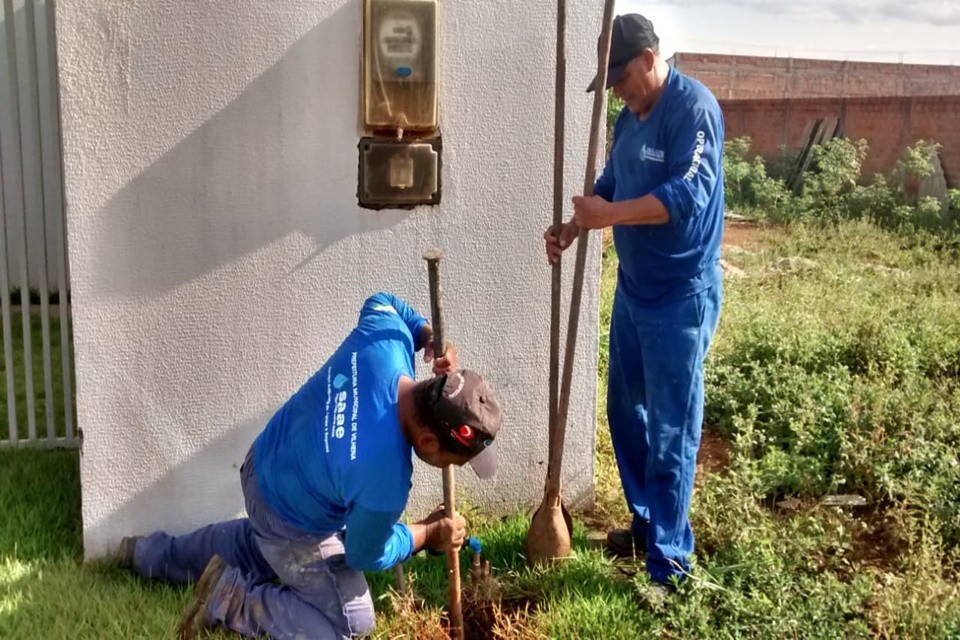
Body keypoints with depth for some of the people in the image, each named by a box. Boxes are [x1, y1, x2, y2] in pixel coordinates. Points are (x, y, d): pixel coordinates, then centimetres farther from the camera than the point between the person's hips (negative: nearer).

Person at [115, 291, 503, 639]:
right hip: (292, 525, -7)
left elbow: (379, 304, 0)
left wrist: (428, 334, -15)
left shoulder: (387, 337, -28)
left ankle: (157, 554, 46)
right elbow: (364, 554, -20)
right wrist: (429, 534, -6)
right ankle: (229, 599, 5)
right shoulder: (384, 478, -41)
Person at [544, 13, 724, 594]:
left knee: (671, 430, -3)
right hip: (633, 289, 9)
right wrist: (571, 230, 2)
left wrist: (610, 216, -23)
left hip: (681, 297, -9)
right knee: (627, 413, 17)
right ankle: (647, 523, 34)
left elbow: (688, 196, -27)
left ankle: (670, 561, 8)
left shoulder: (694, 107, -16)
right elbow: (609, 186, 18)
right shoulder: (631, 116, 11)